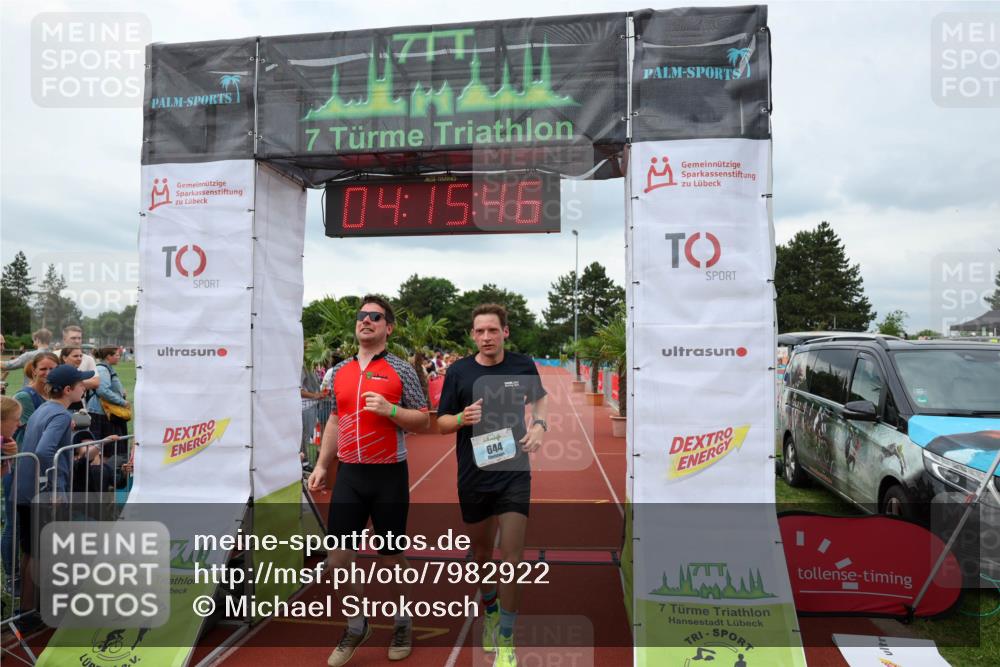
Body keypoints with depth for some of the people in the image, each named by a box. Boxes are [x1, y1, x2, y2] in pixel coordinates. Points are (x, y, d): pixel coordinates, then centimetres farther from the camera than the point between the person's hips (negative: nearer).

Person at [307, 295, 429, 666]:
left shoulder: (401, 370, -5)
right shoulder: (340, 372, 9)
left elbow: (423, 422, -4)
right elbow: (335, 420, 17)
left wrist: (389, 409, -19)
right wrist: (322, 465, 12)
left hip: (389, 476, -4)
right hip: (349, 475, 4)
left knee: (391, 557, 7)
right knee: (338, 558, 4)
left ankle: (403, 623, 31)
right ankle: (356, 627, 26)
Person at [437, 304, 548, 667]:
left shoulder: (523, 365, -2)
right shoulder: (458, 371, -5)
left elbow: (540, 400, 17)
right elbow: (442, 422, 1)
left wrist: (539, 425, -3)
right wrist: (462, 418, -20)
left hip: (514, 474, -1)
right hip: (473, 477, 1)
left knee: (512, 561, -5)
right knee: (482, 553, 17)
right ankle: (490, 609, 47)